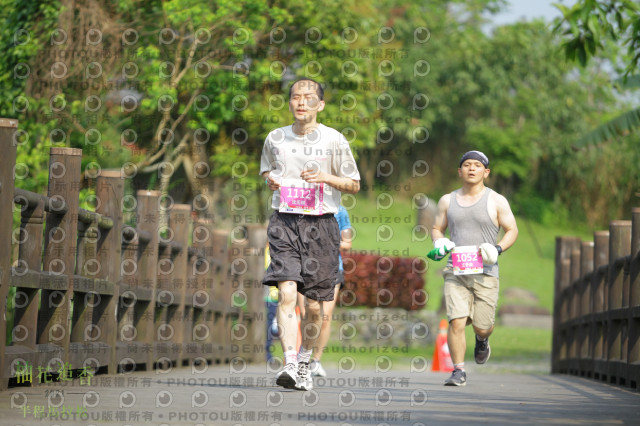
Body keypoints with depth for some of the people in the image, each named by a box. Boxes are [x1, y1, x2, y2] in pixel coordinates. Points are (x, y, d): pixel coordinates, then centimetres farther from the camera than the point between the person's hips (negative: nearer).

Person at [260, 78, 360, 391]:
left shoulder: (334, 140, 2)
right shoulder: (276, 138, 8)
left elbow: (354, 185, 7)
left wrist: (325, 177, -11)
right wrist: (270, 180, 3)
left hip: (321, 224, 0)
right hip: (284, 223, 0)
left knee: (314, 305, 4)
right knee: (287, 293, -18)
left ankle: (305, 360, 28)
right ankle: (289, 365, -24)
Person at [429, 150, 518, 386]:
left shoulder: (496, 201, 3)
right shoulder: (447, 201, 11)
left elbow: (512, 230, 6)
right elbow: (437, 229, 20)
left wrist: (498, 249, -13)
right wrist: (439, 243, -3)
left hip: (485, 272, -1)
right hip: (456, 272, 1)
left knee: (482, 326, 1)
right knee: (457, 322, -14)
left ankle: (482, 340, 38)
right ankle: (458, 371, -5)